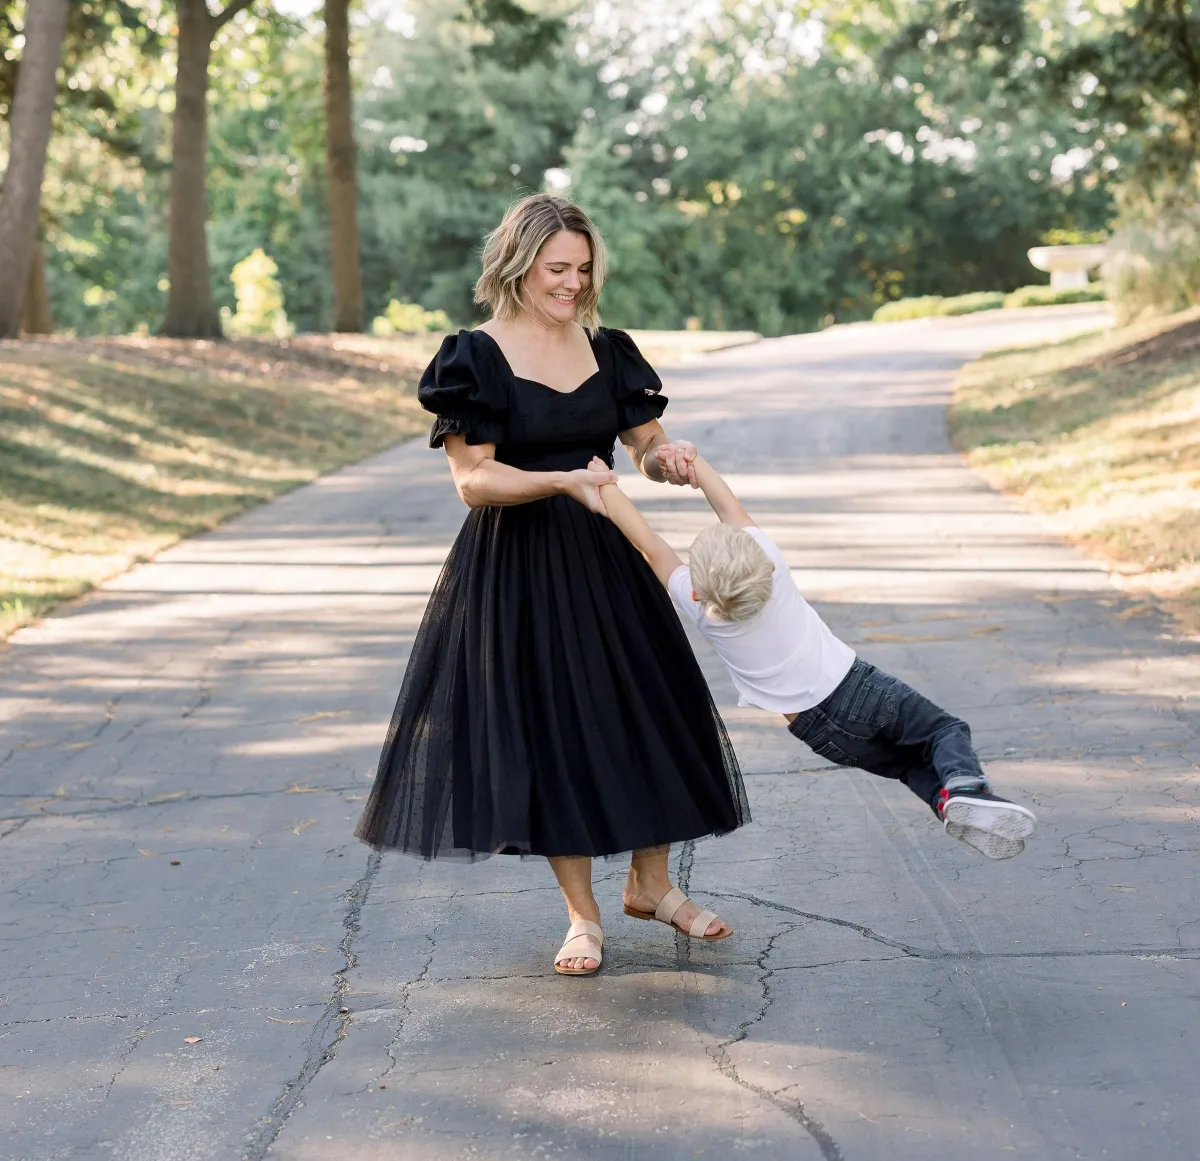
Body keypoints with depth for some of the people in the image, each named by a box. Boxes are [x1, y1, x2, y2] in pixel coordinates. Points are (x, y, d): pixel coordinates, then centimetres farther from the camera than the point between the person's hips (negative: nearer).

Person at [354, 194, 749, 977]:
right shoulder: (476, 358, -9)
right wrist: (563, 481, -28)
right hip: (516, 569, -5)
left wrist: (665, 459, -14)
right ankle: (583, 916, 13)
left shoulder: (607, 349, 6)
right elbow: (474, 479, -14)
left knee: (646, 714, 8)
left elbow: (648, 442, 10)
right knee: (546, 728, 0)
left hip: (606, 560, 5)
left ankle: (651, 885, 27)